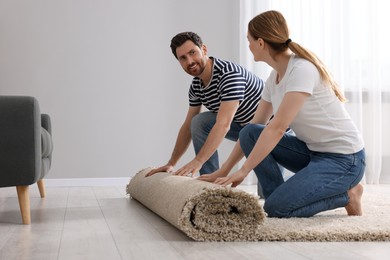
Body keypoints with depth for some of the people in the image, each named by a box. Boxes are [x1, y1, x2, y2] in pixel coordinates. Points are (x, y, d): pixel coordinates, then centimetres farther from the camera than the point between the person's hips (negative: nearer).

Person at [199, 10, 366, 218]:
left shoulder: (302, 70, -22)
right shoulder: (274, 78, 4)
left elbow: (277, 128, -29)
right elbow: (256, 126, 8)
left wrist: (243, 171, -29)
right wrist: (223, 170, 5)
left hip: (344, 158, -8)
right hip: (312, 151, 8)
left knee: (275, 208, -19)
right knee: (250, 133, -7)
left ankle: (346, 195, 1)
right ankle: (281, 197, 0)